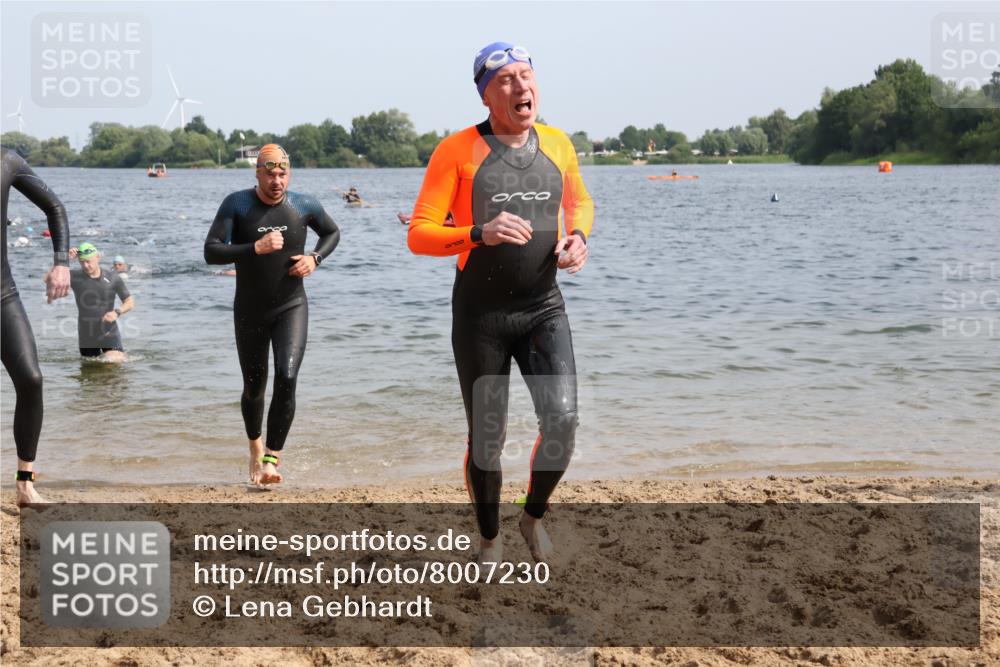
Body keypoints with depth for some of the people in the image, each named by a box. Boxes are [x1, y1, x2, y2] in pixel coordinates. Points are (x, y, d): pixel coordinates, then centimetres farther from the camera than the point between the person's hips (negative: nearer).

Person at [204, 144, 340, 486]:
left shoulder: (304, 205, -4)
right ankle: (255, 447, 40)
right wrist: (255, 248, -29)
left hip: (291, 307, 0)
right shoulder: (237, 205, -10)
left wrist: (315, 258, -4)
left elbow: (332, 232, 16)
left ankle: (271, 459, -15)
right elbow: (211, 252, -17)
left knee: (287, 378, -20)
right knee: (254, 387, 11)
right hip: (250, 311, 0)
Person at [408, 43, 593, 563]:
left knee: (562, 422, -14)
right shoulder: (457, 151, -9)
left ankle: (534, 516, 15)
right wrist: (479, 234, -30)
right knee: (487, 437, 6)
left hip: (543, 308, 2)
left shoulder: (557, 145, 3)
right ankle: (490, 540, 29)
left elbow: (580, 202, 23)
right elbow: (418, 235, -13)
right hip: (480, 312, -2)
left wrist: (579, 236, 0)